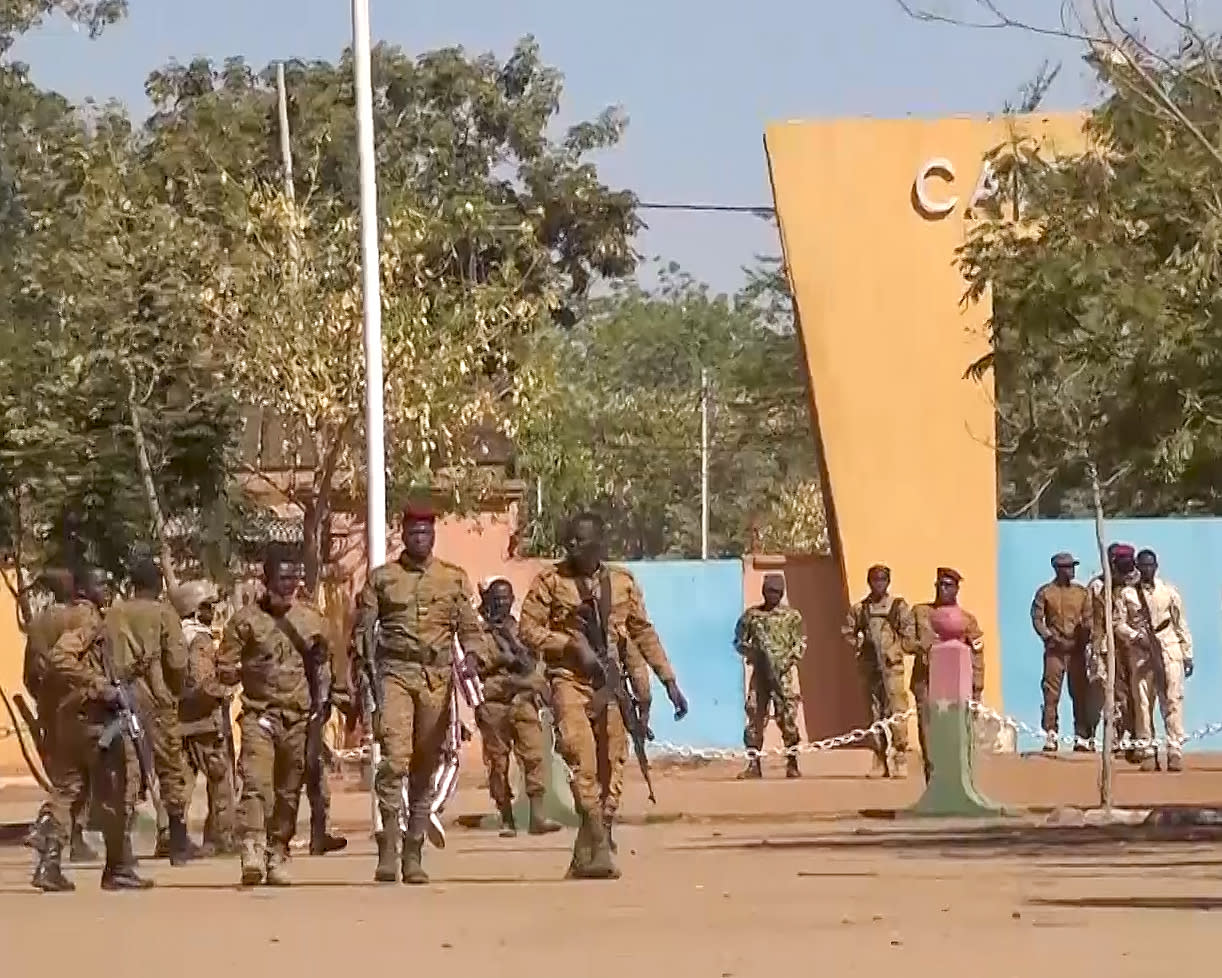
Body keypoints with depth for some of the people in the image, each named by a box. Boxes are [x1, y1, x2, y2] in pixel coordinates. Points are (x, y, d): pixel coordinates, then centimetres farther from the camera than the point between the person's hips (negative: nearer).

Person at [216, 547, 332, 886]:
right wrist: (235, 672, -15)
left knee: (289, 791, 6)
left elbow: (323, 666, 22)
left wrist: (322, 700, 7)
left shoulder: (311, 620, 12)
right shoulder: (245, 620, 2)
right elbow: (223, 668, 4)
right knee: (256, 783, -20)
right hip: (260, 715, -3)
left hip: (300, 718, 3)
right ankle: (252, 851, -29)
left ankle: (277, 856, 14)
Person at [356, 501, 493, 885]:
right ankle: (388, 849, -19)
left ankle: (413, 856, 12)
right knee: (394, 757, -18)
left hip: (438, 678, 2)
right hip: (395, 675, -2)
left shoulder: (454, 579, 13)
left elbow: (470, 627, 11)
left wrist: (474, 655, -10)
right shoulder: (381, 577, 10)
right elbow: (363, 628, 9)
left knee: (426, 768, 5)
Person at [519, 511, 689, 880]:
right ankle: (599, 848, -26)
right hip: (569, 680, -3)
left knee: (609, 770, 1)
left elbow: (643, 632, 15)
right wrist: (574, 645, -13)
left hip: (610, 683, 3)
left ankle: (585, 857, 9)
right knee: (581, 757, -22)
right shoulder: (550, 580, 1)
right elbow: (529, 629, -1)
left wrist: (669, 680, 11)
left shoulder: (622, 582, 9)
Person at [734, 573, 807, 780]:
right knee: (755, 716, -1)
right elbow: (739, 642, 13)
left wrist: (788, 661, -11)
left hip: (784, 672, -2)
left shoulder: (792, 616, 6)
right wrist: (751, 651, -7)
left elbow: (800, 643, 5)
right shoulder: (751, 615, 10)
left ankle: (792, 763, 2)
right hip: (759, 672, 2)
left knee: (787, 716, -5)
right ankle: (753, 764, 3)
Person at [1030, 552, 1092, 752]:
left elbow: (1089, 619, 11)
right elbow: (1037, 618, 1)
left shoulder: (1082, 592, 12)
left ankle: (1082, 737, 5)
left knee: (1081, 692, 1)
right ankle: (1050, 737, -2)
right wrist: (1050, 637, -11)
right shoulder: (1045, 592, 4)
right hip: (1055, 649, -2)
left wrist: (1084, 638, -5)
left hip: (1077, 648, 2)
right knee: (1051, 693, -5)